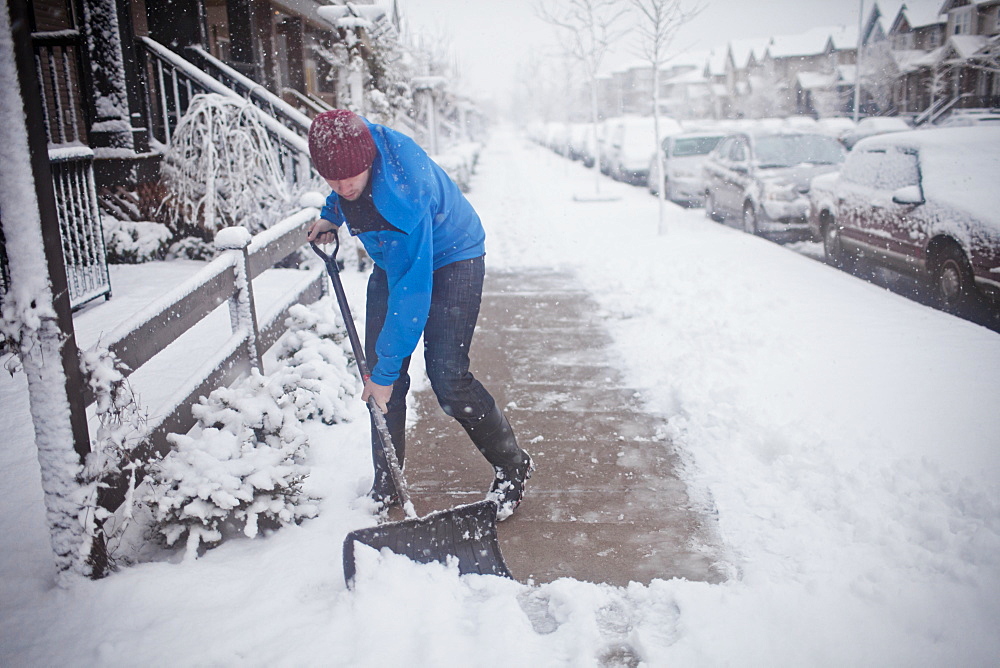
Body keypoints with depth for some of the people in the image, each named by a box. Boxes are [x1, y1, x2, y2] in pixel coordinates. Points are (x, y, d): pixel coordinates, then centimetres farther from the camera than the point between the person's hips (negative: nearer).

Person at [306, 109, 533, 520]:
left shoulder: (405, 196, -39)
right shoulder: (352, 145, -18)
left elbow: (412, 292, -34)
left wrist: (385, 369, -29)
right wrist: (331, 216, -3)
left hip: (449, 260, -7)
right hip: (393, 260, 8)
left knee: (447, 378, -13)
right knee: (379, 370, 2)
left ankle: (513, 467, 9)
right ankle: (385, 485, 16)